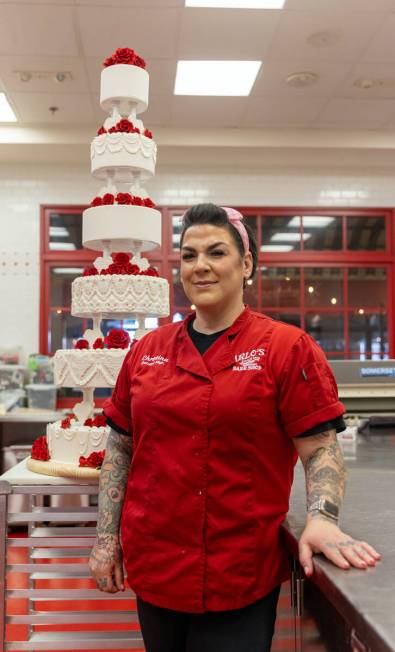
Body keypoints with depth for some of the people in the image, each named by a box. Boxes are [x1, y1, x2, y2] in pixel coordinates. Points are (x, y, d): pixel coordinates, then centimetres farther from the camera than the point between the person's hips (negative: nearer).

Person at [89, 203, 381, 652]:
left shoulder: (287, 348, -7)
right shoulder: (148, 350, 4)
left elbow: (320, 449, -7)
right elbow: (120, 450, 9)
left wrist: (321, 518, -23)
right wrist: (106, 540, 6)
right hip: (153, 565, 4)